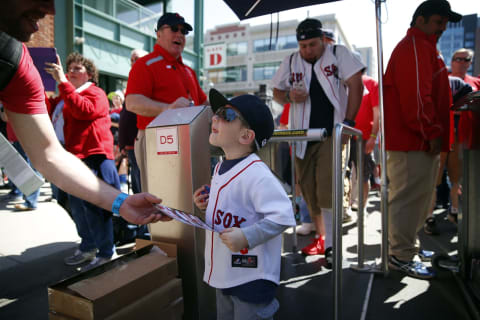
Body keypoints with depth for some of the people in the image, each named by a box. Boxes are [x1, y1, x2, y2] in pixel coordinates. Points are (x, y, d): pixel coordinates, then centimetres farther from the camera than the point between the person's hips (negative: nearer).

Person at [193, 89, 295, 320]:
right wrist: (207, 203, 2)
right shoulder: (221, 167, 4)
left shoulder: (256, 174, -26)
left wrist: (247, 237, -31)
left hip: (252, 277, -9)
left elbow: (282, 216, -29)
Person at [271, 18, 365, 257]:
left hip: (331, 134, -4)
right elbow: (276, 93, 15)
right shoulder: (291, 62, 12)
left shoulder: (338, 54, 2)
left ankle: (332, 244, 0)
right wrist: (289, 96, -8)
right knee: (308, 190, 8)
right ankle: (320, 236, 24)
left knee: (327, 190, -12)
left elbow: (355, 85, -4)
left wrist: (348, 122, -11)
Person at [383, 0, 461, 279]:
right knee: (409, 197, -6)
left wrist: (434, 133, 21)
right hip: (415, 141, -11)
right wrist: (433, 133, -18)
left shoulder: (422, 47, 25)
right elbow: (416, 96, -21)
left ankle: (408, 245, 30)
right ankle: (401, 256, 4)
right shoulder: (415, 47, -10)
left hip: (420, 140, 11)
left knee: (418, 196, 17)